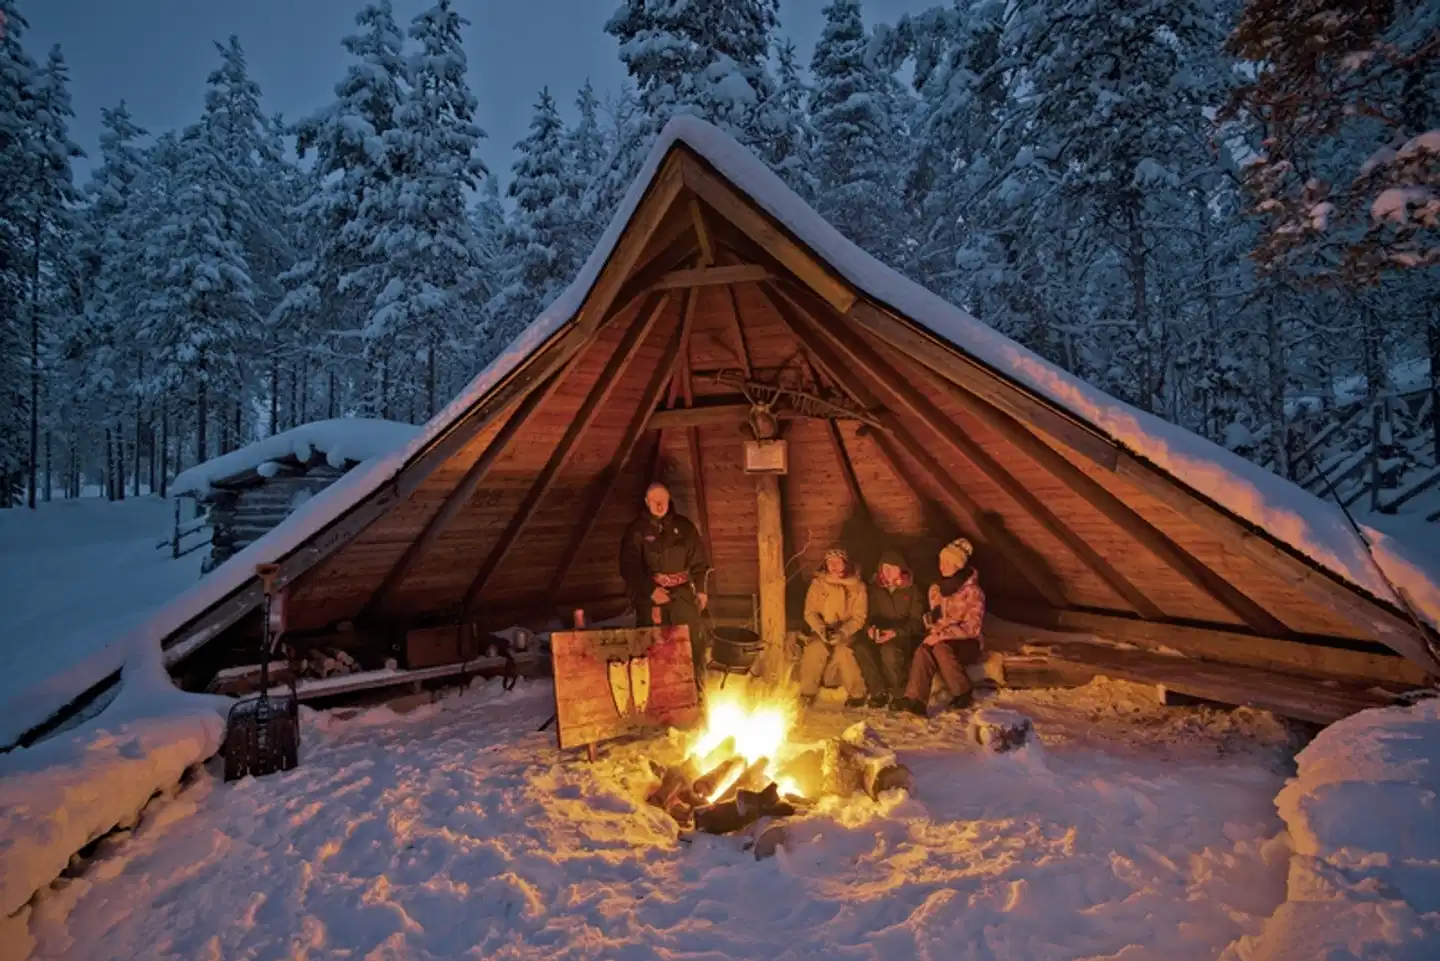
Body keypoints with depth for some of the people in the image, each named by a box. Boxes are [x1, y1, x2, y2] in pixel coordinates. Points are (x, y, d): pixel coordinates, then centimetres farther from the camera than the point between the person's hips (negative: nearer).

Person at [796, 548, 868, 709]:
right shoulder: (817, 583, 2)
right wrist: (821, 629, -20)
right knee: (816, 648, -31)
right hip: (822, 631, 1)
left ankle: (857, 693, -13)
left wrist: (843, 632, -23)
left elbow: (859, 617, -6)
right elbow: (810, 612, -1)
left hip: (847, 633, -1)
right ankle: (807, 692, -14)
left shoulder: (857, 586, -2)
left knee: (843, 651, -33)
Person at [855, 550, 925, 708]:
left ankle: (900, 694, -15)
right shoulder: (875, 589, 11)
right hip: (880, 634, 3)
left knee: (888, 651, -37)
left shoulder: (912, 589, 2)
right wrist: (870, 627, -14)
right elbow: (871, 615, 11)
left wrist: (895, 632, -22)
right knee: (861, 646, -30)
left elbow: (916, 621, -4)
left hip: (905, 636, -3)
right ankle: (879, 692, -18)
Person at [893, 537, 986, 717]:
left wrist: (942, 635, -25)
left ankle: (963, 693, -16)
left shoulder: (972, 591, -11)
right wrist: (934, 633, -8)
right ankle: (916, 700, -40)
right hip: (941, 640, 4)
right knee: (923, 650, -29)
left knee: (940, 648, -35)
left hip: (967, 643, -4)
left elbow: (972, 628, -17)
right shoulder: (936, 589, 6)